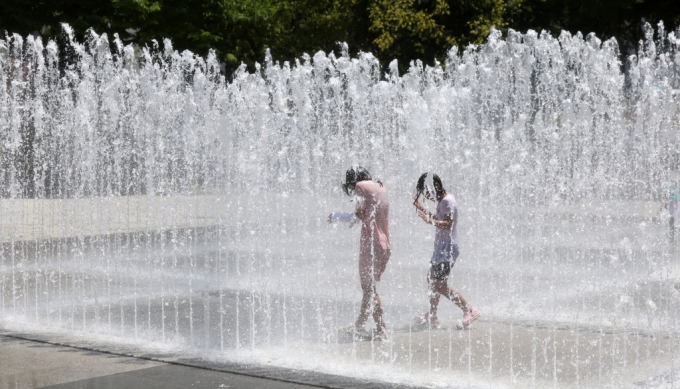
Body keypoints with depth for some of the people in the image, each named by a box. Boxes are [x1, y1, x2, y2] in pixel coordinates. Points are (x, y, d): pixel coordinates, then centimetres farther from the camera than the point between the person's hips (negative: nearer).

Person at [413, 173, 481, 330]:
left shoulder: (448, 201, -16)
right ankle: (432, 316, 24)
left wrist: (430, 221, -38)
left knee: (439, 285, -13)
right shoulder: (442, 200, 15)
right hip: (441, 247, 11)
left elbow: (448, 224, -25)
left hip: (448, 247, -11)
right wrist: (422, 208, 30)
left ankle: (470, 310, -11)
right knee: (431, 280, 15)